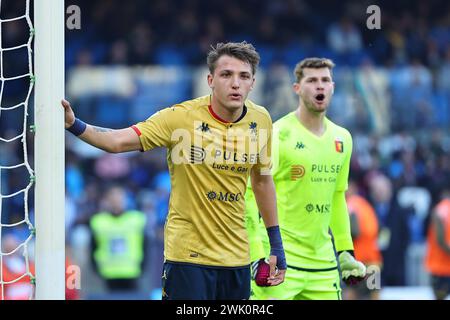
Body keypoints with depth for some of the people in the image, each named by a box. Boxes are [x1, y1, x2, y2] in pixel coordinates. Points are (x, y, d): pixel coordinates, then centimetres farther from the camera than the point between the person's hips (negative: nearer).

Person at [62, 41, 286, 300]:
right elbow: (118, 141, -18)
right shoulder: (181, 117, -12)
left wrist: (276, 243, 17)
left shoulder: (261, 120, 1)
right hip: (187, 256, -4)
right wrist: (74, 124, -35)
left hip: (237, 258, 5)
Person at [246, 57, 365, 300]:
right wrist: (258, 257, -17)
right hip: (279, 260, -6)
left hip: (323, 263, 6)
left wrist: (345, 251, 17)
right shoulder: (278, 135, -9)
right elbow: (249, 195, -11)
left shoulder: (342, 139, 12)